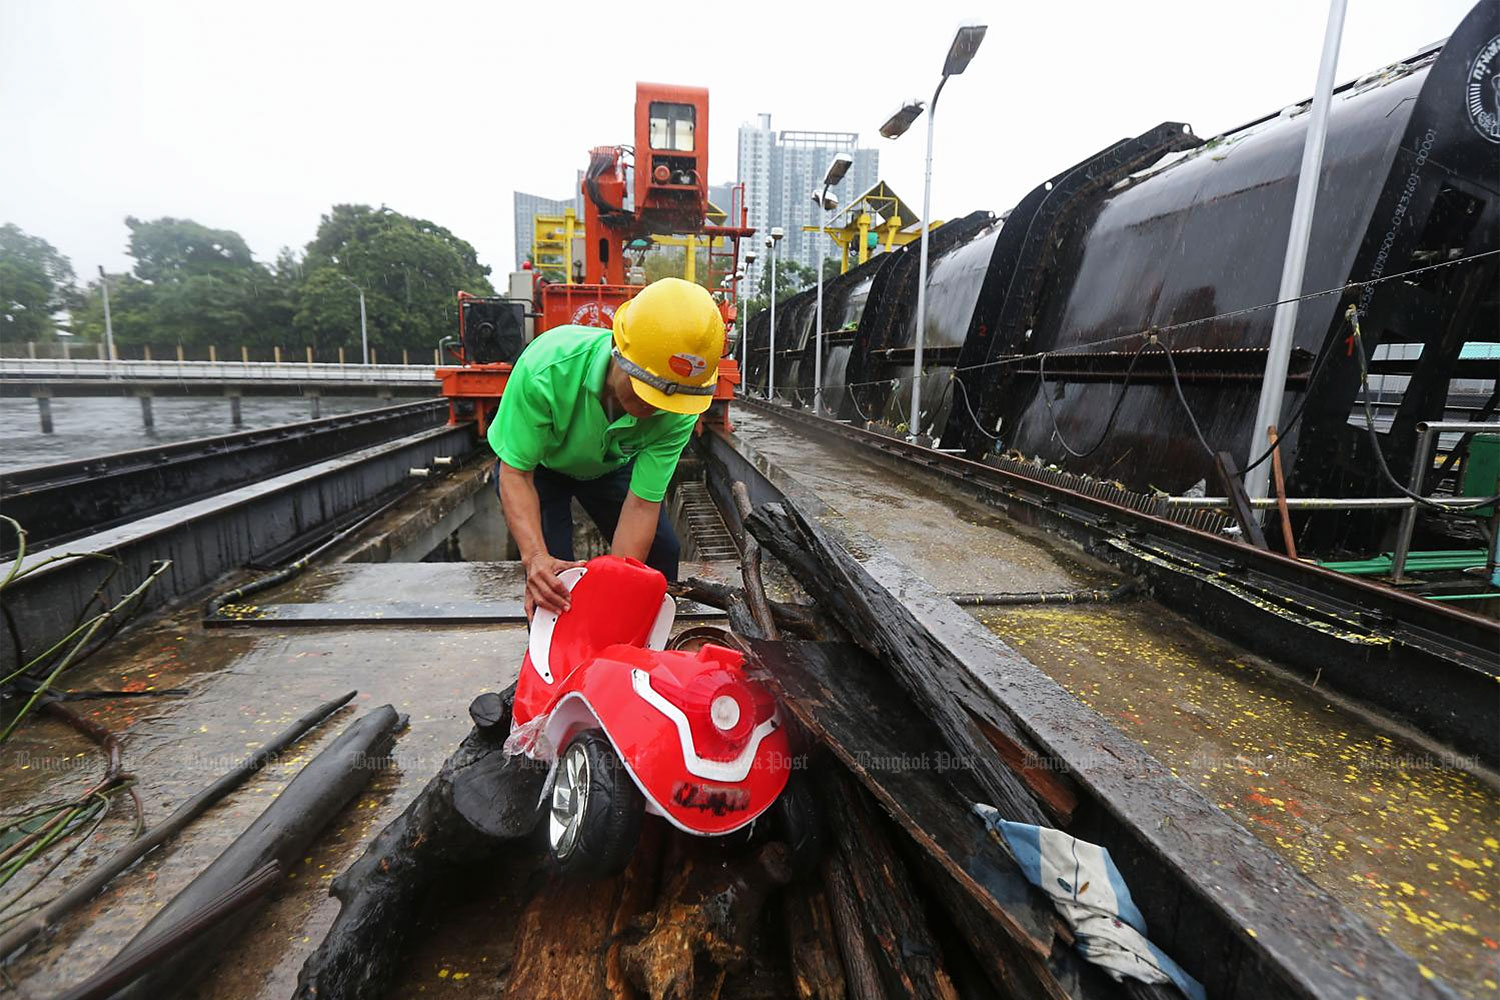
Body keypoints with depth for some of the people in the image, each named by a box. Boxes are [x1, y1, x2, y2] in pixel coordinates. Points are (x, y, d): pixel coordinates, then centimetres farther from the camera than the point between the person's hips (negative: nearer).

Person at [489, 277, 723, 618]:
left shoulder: (678, 409, -33)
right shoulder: (548, 366, -41)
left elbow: (642, 502, -28)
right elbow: (515, 471, -32)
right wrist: (535, 557, -46)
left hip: (611, 463, 3)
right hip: (536, 462, -2)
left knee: (660, 553, -2)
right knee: (550, 580, -18)